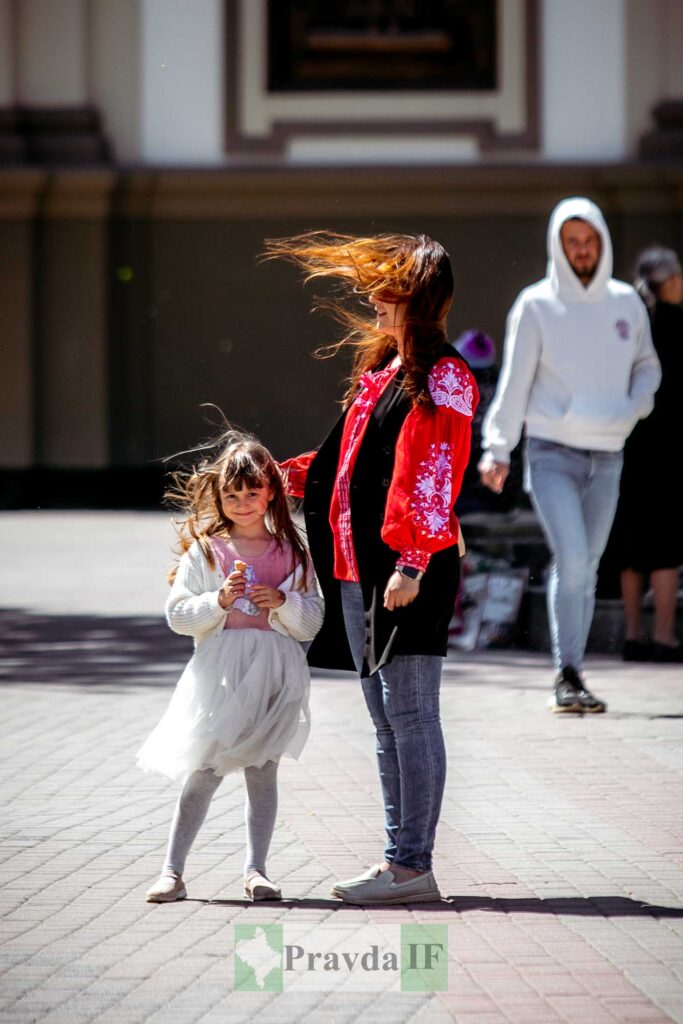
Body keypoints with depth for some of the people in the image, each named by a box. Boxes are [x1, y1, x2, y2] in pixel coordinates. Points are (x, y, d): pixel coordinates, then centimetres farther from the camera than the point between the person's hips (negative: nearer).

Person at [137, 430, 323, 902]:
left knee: (263, 771, 1)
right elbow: (177, 615, 1)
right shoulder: (205, 551, 5)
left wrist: (283, 603, -12)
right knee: (203, 774, -3)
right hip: (220, 676, -1)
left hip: (274, 674, 1)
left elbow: (313, 622, 6)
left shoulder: (291, 553, 8)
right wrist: (218, 602, -14)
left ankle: (256, 868, 6)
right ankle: (172, 870, 1)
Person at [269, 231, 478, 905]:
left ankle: (414, 867, -4)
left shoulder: (442, 379, -10)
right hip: (358, 568, 9)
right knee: (385, 718, 11)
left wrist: (411, 564, -22)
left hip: (407, 571, -9)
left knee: (409, 714, -6)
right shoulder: (379, 369, 17)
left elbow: (435, 482, -17)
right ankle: (398, 857, 16)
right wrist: (287, 475, 25)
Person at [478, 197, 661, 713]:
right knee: (572, 559, -17)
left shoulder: (626, 303, 8)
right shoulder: (537, 305, -3)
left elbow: (647, 365, 20)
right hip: (552, 453, -4)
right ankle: (568, 675, -12)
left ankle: (570, 677, 13)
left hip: (607, 457, 4)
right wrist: (497, 449, -8)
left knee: (586, 569, 6)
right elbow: (514, 381, -3)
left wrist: (637, 405, -1)